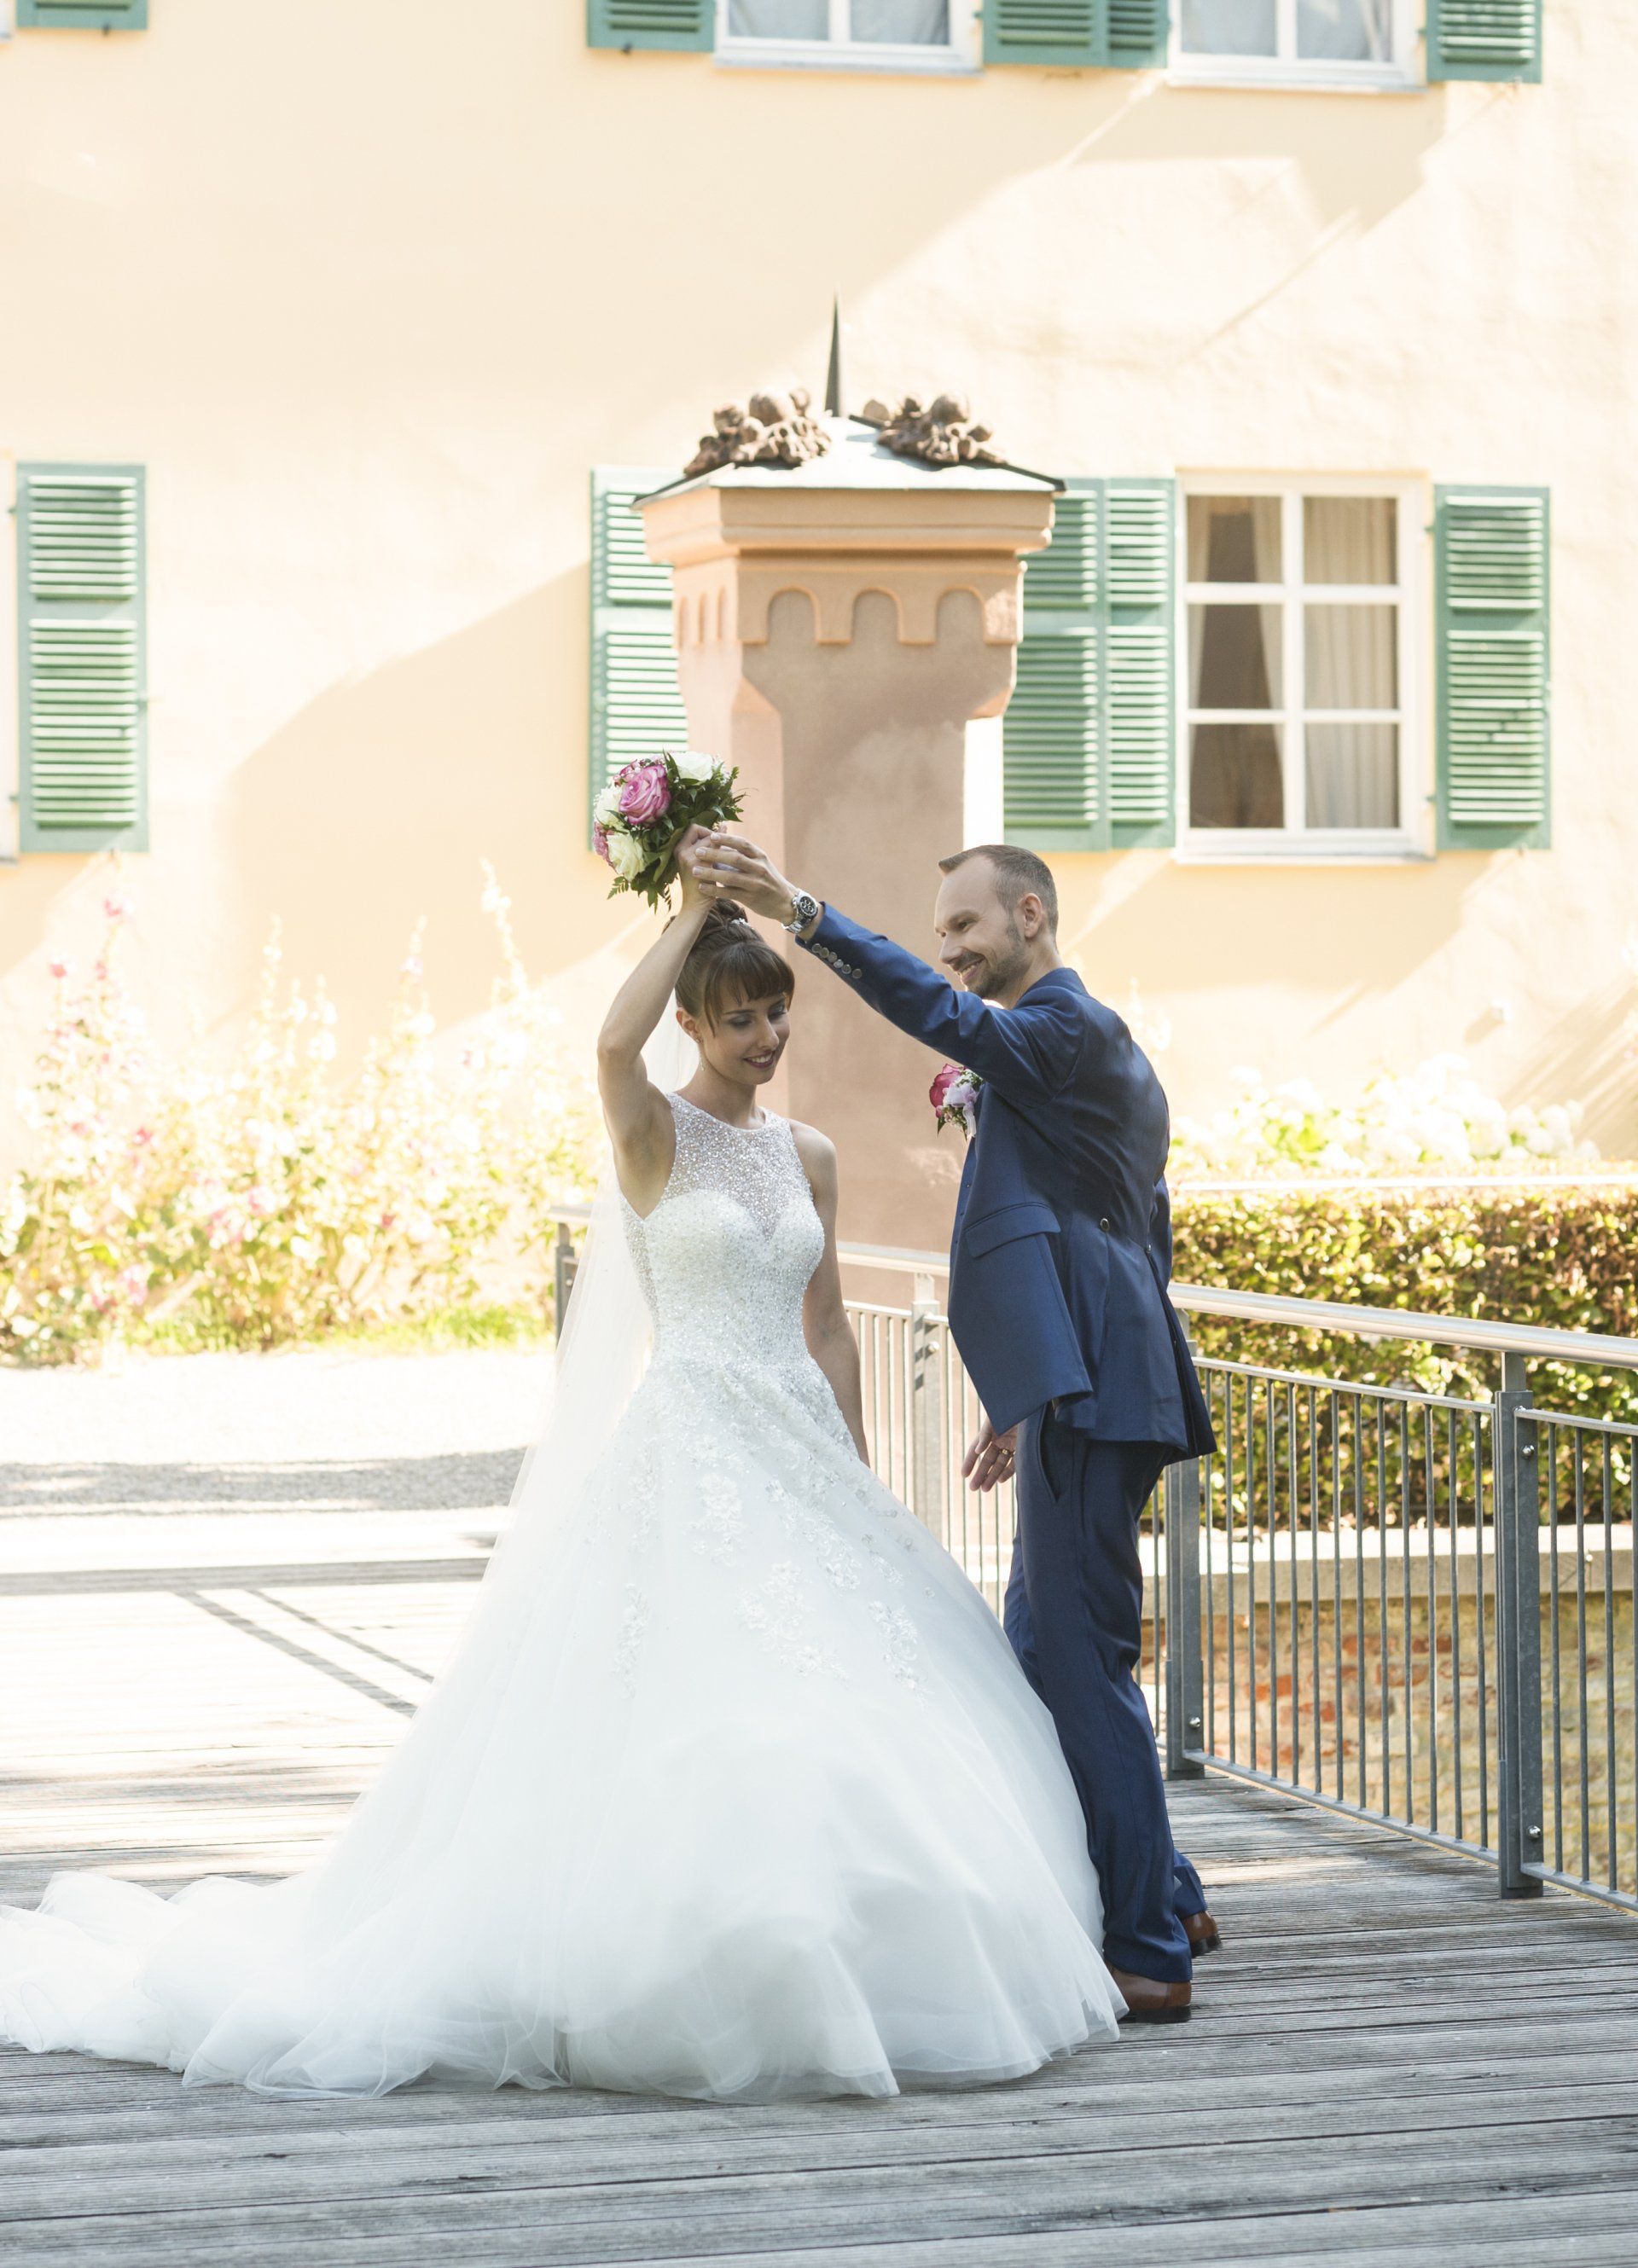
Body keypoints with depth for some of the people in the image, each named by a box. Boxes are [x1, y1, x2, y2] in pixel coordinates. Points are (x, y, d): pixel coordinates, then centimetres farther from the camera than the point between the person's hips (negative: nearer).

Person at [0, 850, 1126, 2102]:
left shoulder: (808, 1156, 13)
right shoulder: (655, 1134, -4)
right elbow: (614, 1043, -28)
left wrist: (857, 1485, 14)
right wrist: (696, 907, -18)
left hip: (802, 1461, 6)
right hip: (693, 1455, -6)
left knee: (836, 1718, 2)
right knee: (704, 1719, -13)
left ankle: (812, 1988, 12)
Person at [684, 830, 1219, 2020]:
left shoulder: (1076, 1029, -8)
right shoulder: (1101, 1050, 23)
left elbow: (941, 1015, -28)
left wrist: (799, 910, -35)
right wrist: (1027, 1404, 27)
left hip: (1090, 1391, -11)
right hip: (1085, 1391, 11)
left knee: (1083, 1664, -8)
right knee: (1040, 1655, 16)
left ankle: (1150, 1955, -5)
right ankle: (1164, 1901, 25)